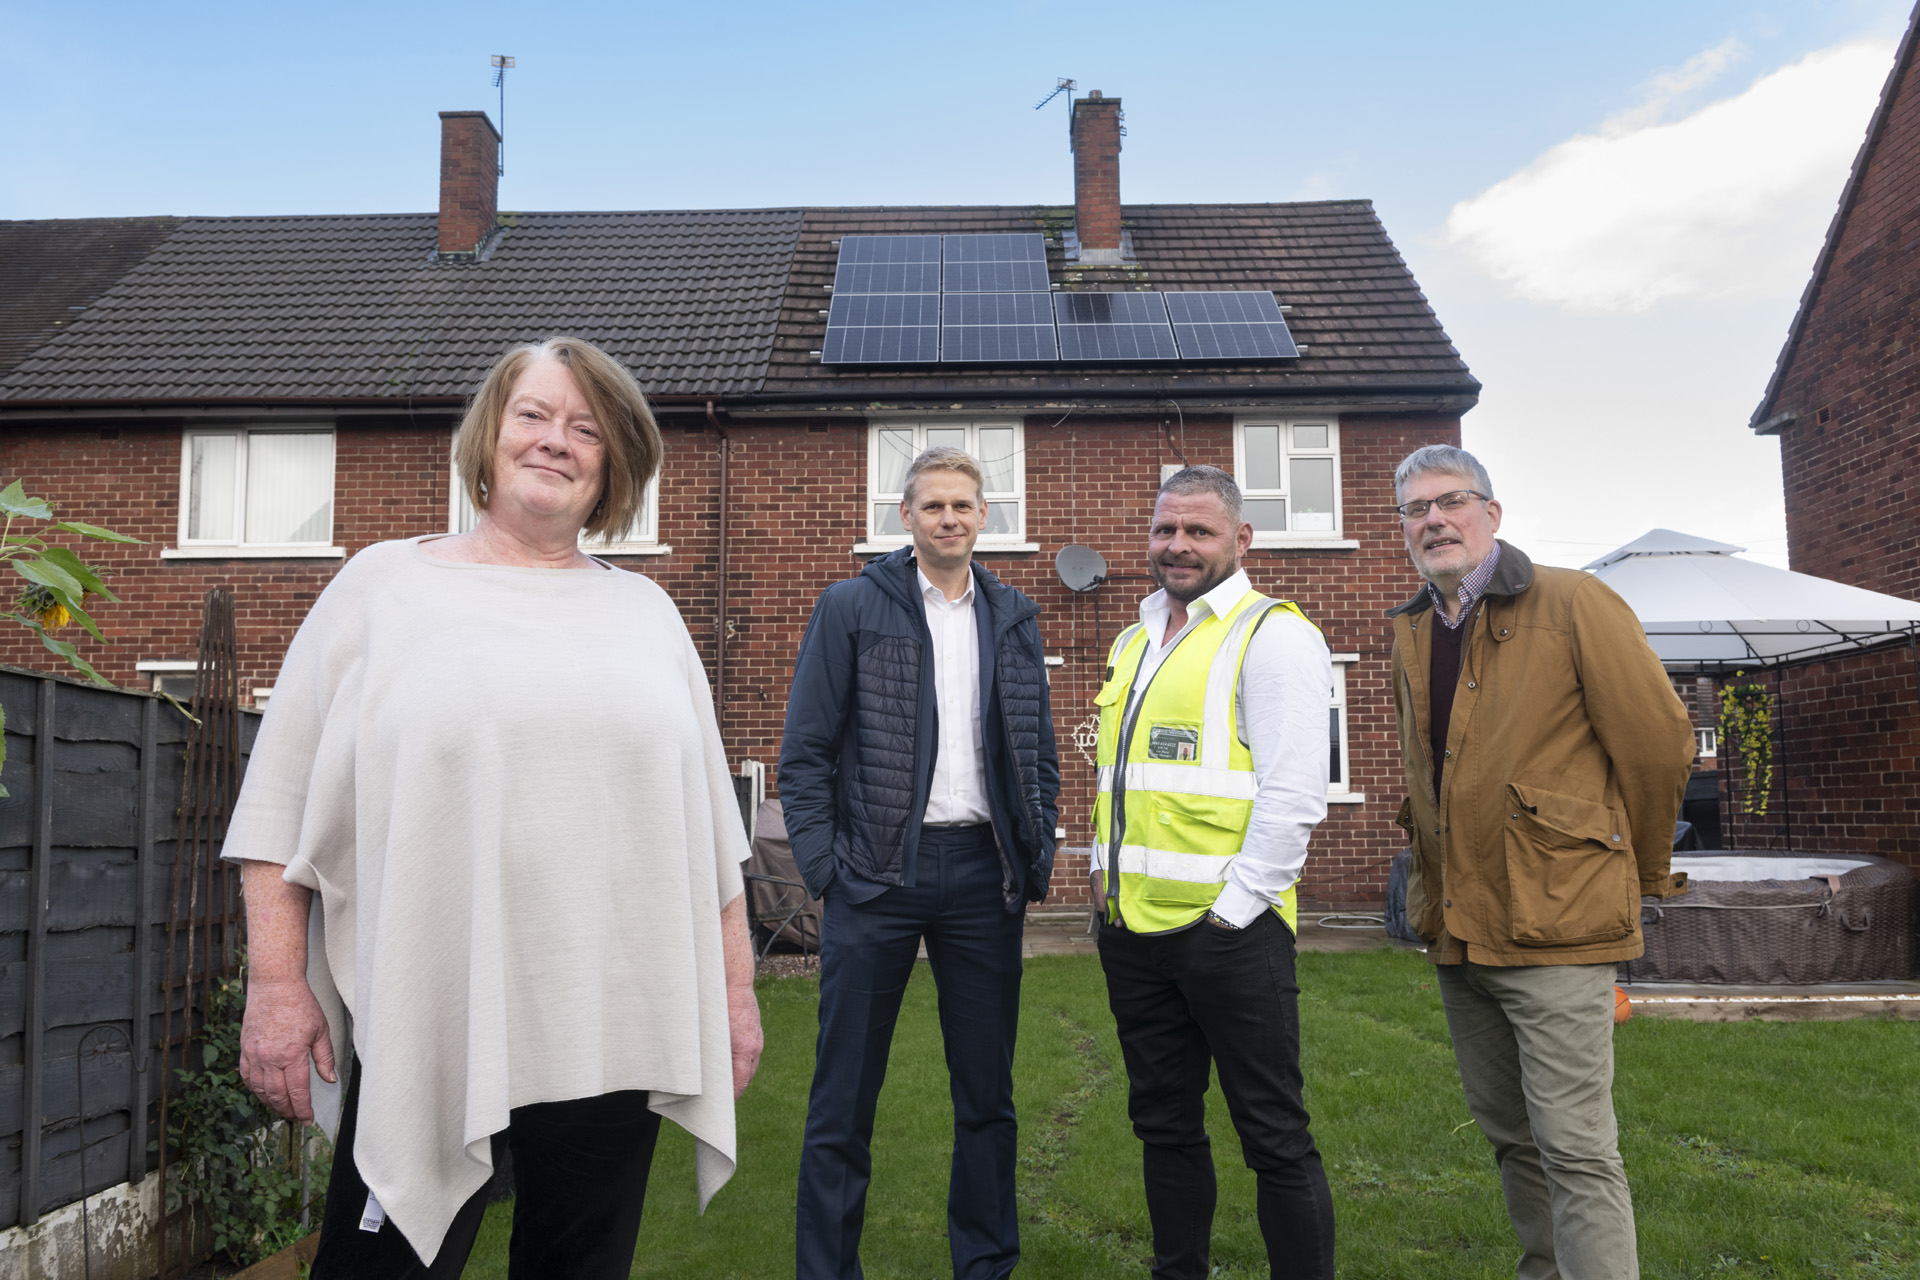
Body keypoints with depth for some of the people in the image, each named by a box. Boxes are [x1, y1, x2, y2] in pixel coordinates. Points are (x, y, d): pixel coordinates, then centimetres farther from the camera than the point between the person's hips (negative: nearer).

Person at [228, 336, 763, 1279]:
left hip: (615, 1026, 3)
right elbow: (285, 803, 3)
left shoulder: (647, 612, 11)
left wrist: (735, 986, 10)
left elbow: (710, 825, 12)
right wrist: (275, 981, -4)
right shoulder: (384, 584, 5)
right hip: (425, 1026, -2)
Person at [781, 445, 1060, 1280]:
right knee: (844, 1098, 5)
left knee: (987, 1092, 13)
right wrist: (823, 867, -8)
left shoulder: (1014, 617, 11)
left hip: (983, 872, 3)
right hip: (876, 873, -3)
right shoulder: (850, 607, 1)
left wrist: (1037, 859, 6)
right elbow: (806, 751, -1)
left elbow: (1039, 751, 14)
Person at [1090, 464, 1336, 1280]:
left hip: (1227, 925, -7)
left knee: (1273, 1135, 1)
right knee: (1163, 1122, 17)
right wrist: (1104, 874, 15)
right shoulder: (1134, 642, 17)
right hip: (1131, 926, 8)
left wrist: (1233, 907, -16)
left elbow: (1293, 795, -15)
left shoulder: (1272, 634, -7)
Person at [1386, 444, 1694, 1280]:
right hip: (1457, 928, 7)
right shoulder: (1410, 635, 11)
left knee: (1574, 1149, -4)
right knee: (1507, 1133, 18)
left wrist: (1636, 873, 5)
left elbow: (1659, 743, -5)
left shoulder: (1573, 604, -8)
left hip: (1553, 926, -7)